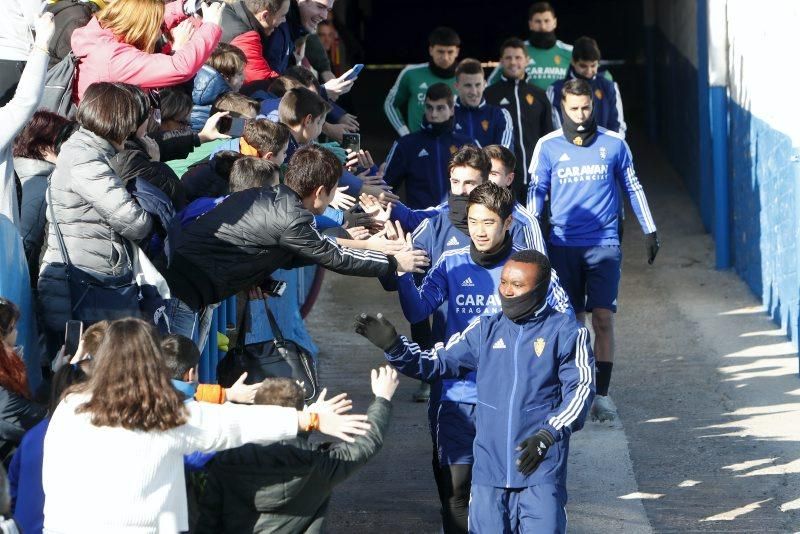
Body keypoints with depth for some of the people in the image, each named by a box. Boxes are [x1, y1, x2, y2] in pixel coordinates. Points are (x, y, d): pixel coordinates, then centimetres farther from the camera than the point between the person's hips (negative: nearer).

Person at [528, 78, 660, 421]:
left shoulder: (614, 144, 3)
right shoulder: (548, 146, 3)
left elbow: (633, 188, 13)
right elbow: (536, 193, 9)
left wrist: (650, 232, 13)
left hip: (604, 243, -1)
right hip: (563, 246, 1)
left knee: (603, 318, -9)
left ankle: (601, 394, -7)